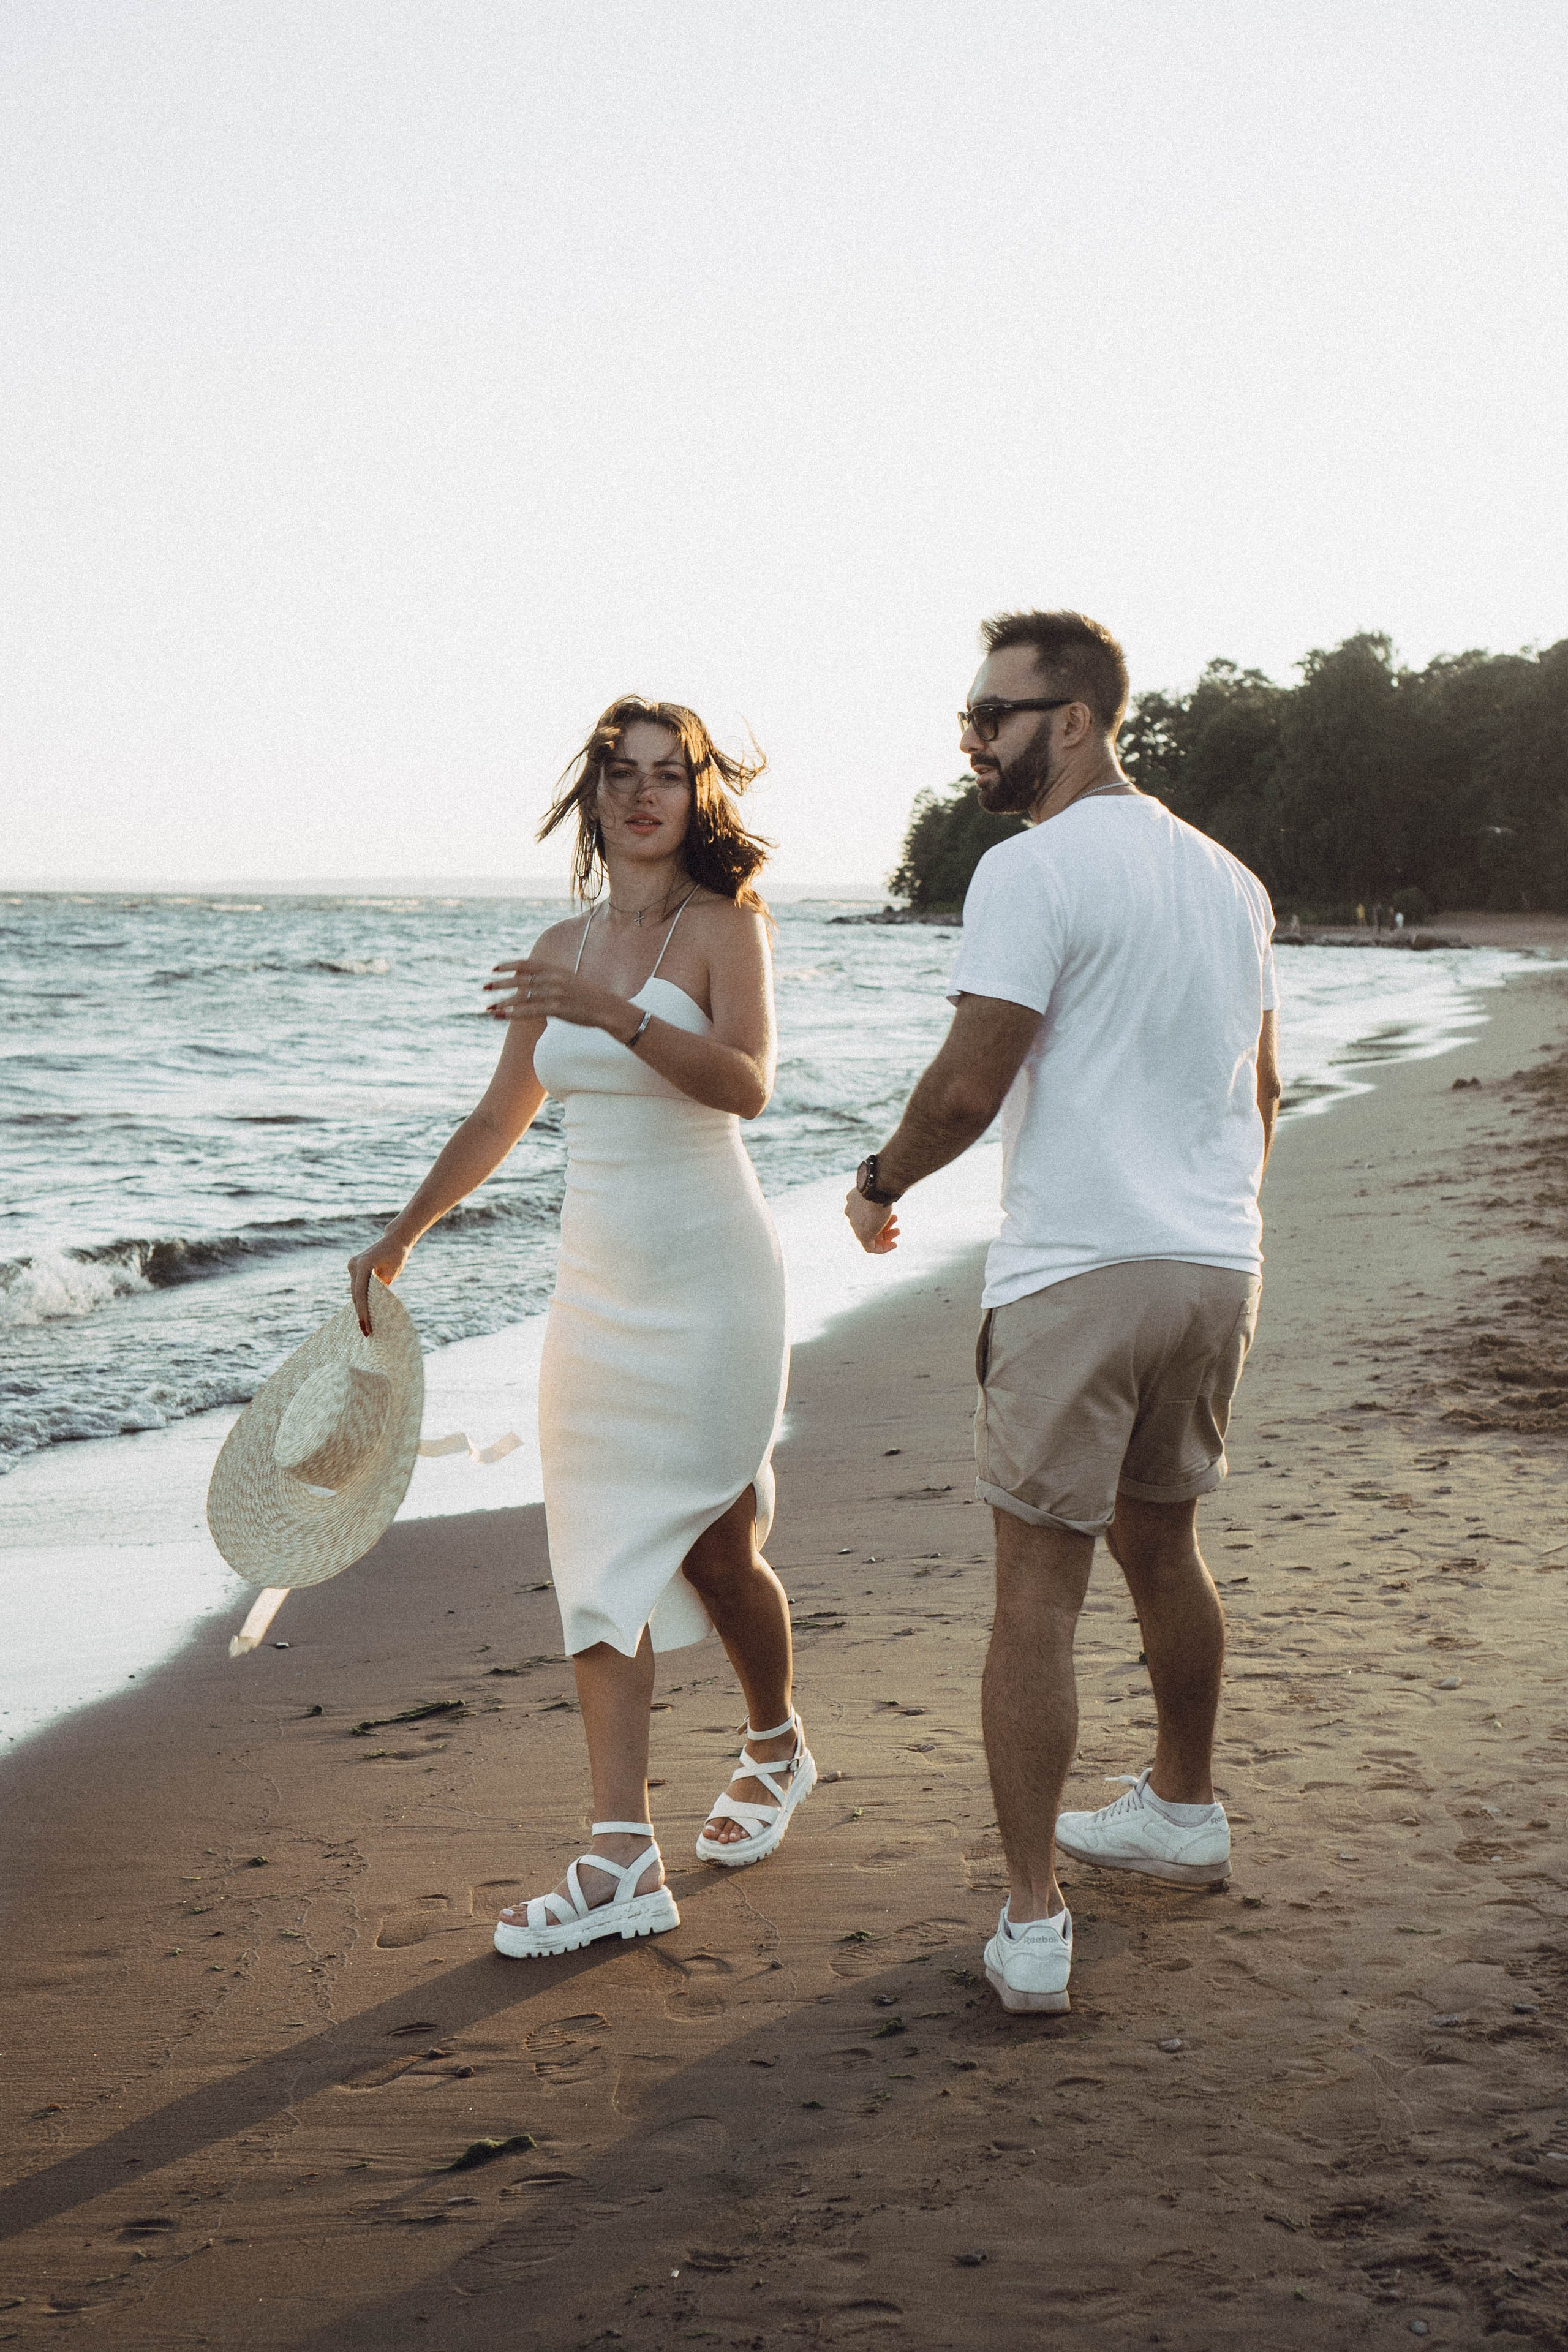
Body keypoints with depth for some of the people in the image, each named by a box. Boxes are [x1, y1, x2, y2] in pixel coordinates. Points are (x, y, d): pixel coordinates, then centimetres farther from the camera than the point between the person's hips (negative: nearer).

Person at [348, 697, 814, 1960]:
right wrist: (401, 1235, 24)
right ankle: (623, 1857, -4)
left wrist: (617, 1014, -35)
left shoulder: (725, 924, -6)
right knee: (606, 1556, -2)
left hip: (710, 1273, -5)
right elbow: (501, 1118, 21)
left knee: (714, 1546, 3)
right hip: (598, 1278, 5)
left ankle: (778, 1748, 32)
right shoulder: (562, 949, 11)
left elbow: (747, 1084, -23)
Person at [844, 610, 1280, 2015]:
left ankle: (1033, 1926, -2)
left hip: (1077, 1271, -8)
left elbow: (970, 1084, -16)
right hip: (1214, 1266, 8)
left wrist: (880, 1186, 1)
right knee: (1159, 1546, 24)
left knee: (1039, 1594, -3)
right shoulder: (1226, 878, 13)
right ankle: (1185, 1811, 40)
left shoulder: (1034, 870, -12)